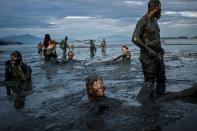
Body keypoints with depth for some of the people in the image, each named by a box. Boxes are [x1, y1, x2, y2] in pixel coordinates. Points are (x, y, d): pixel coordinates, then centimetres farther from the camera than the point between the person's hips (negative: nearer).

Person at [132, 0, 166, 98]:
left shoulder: (154, 20, 15)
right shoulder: (143, 21, -12)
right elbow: (135, 39, -21)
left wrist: (160, 48, 12)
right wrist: (149, 50, -21)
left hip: (158, 55, 8)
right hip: (148, 57, -8)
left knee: (161, 79, 11)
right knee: (149, 81, -5)